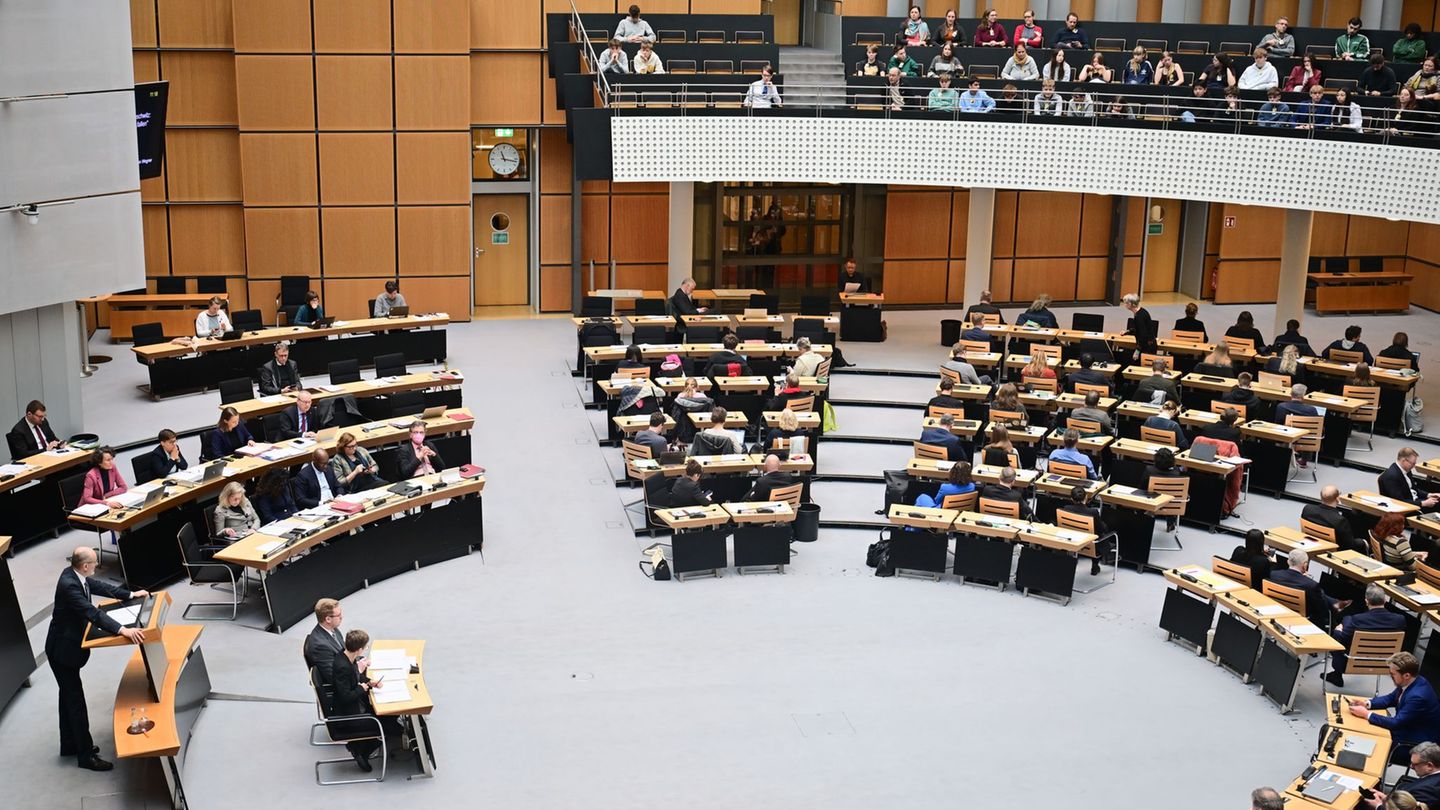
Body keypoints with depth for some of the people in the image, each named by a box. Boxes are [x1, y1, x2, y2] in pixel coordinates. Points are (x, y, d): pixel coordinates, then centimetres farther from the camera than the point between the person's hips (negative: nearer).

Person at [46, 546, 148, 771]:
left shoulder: (74, 575, -4)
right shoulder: (69, 585, -31)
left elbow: (100, 586, 11)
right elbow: (93, 613, -40)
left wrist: (131, 594, 8)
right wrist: (123, 630, -48)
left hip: (68, 645, 10)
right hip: (63, 649, -10)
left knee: (68, 695, 21)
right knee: (76, 700, -3)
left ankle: (69, 745, 35)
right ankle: (86, 755, 4)